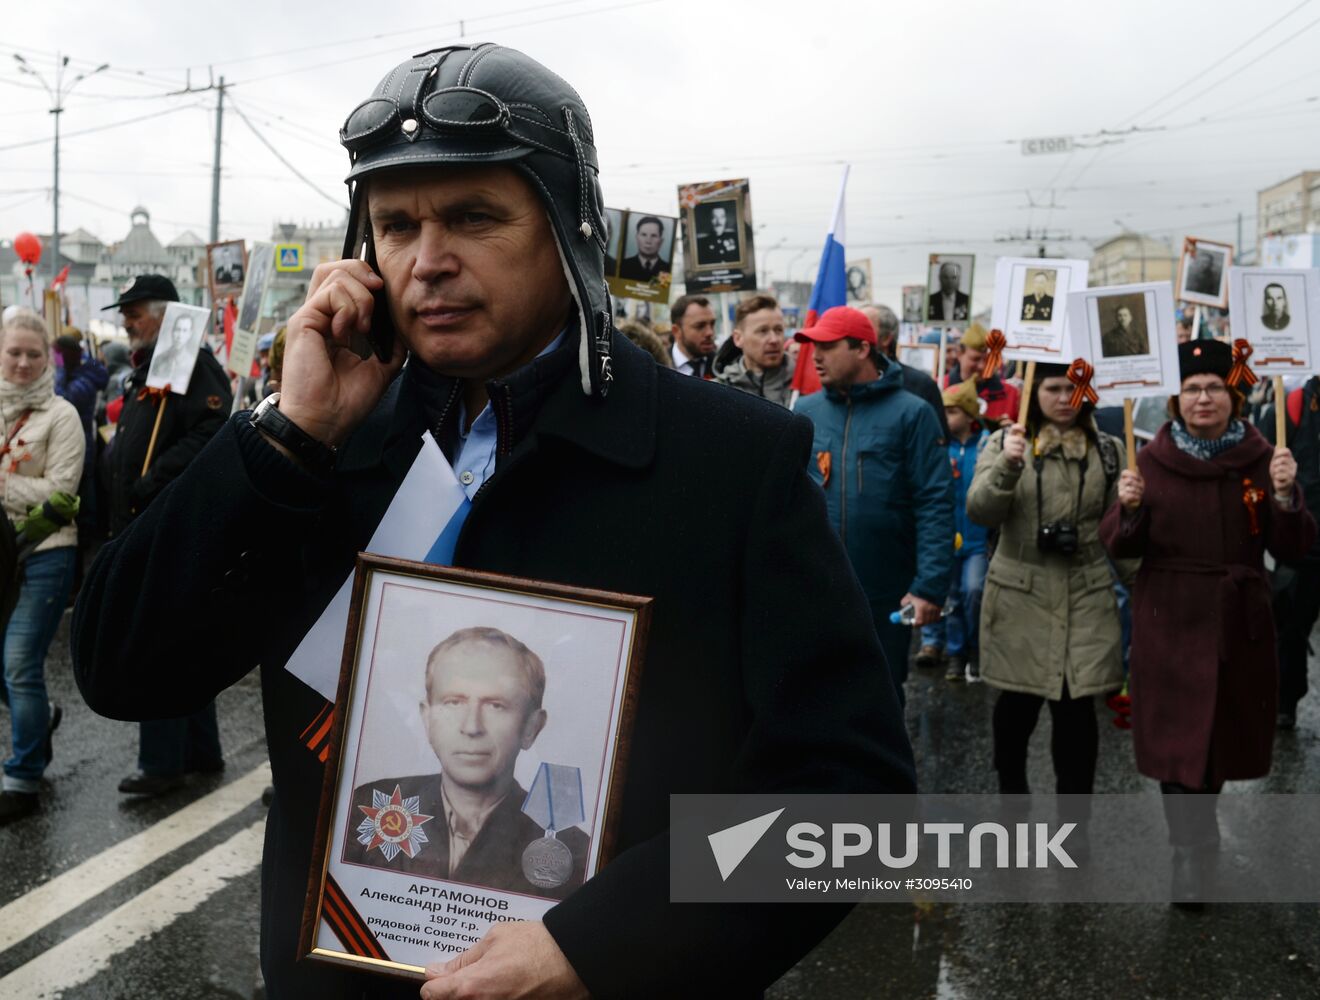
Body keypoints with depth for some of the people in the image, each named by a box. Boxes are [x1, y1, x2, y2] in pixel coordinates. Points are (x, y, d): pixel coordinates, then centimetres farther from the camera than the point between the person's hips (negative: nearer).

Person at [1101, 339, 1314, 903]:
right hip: (1171, 623, -2)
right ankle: (1191, 856, 5)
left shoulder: (1261, 460, -1)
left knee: (1228, 731, 16)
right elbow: (1120, 549, -2)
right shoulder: (1152, 461, -2)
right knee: (1179, 737, -2)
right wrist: (1130, 509, -22)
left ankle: (1195, 836, 40)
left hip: (1240, 623, 2)